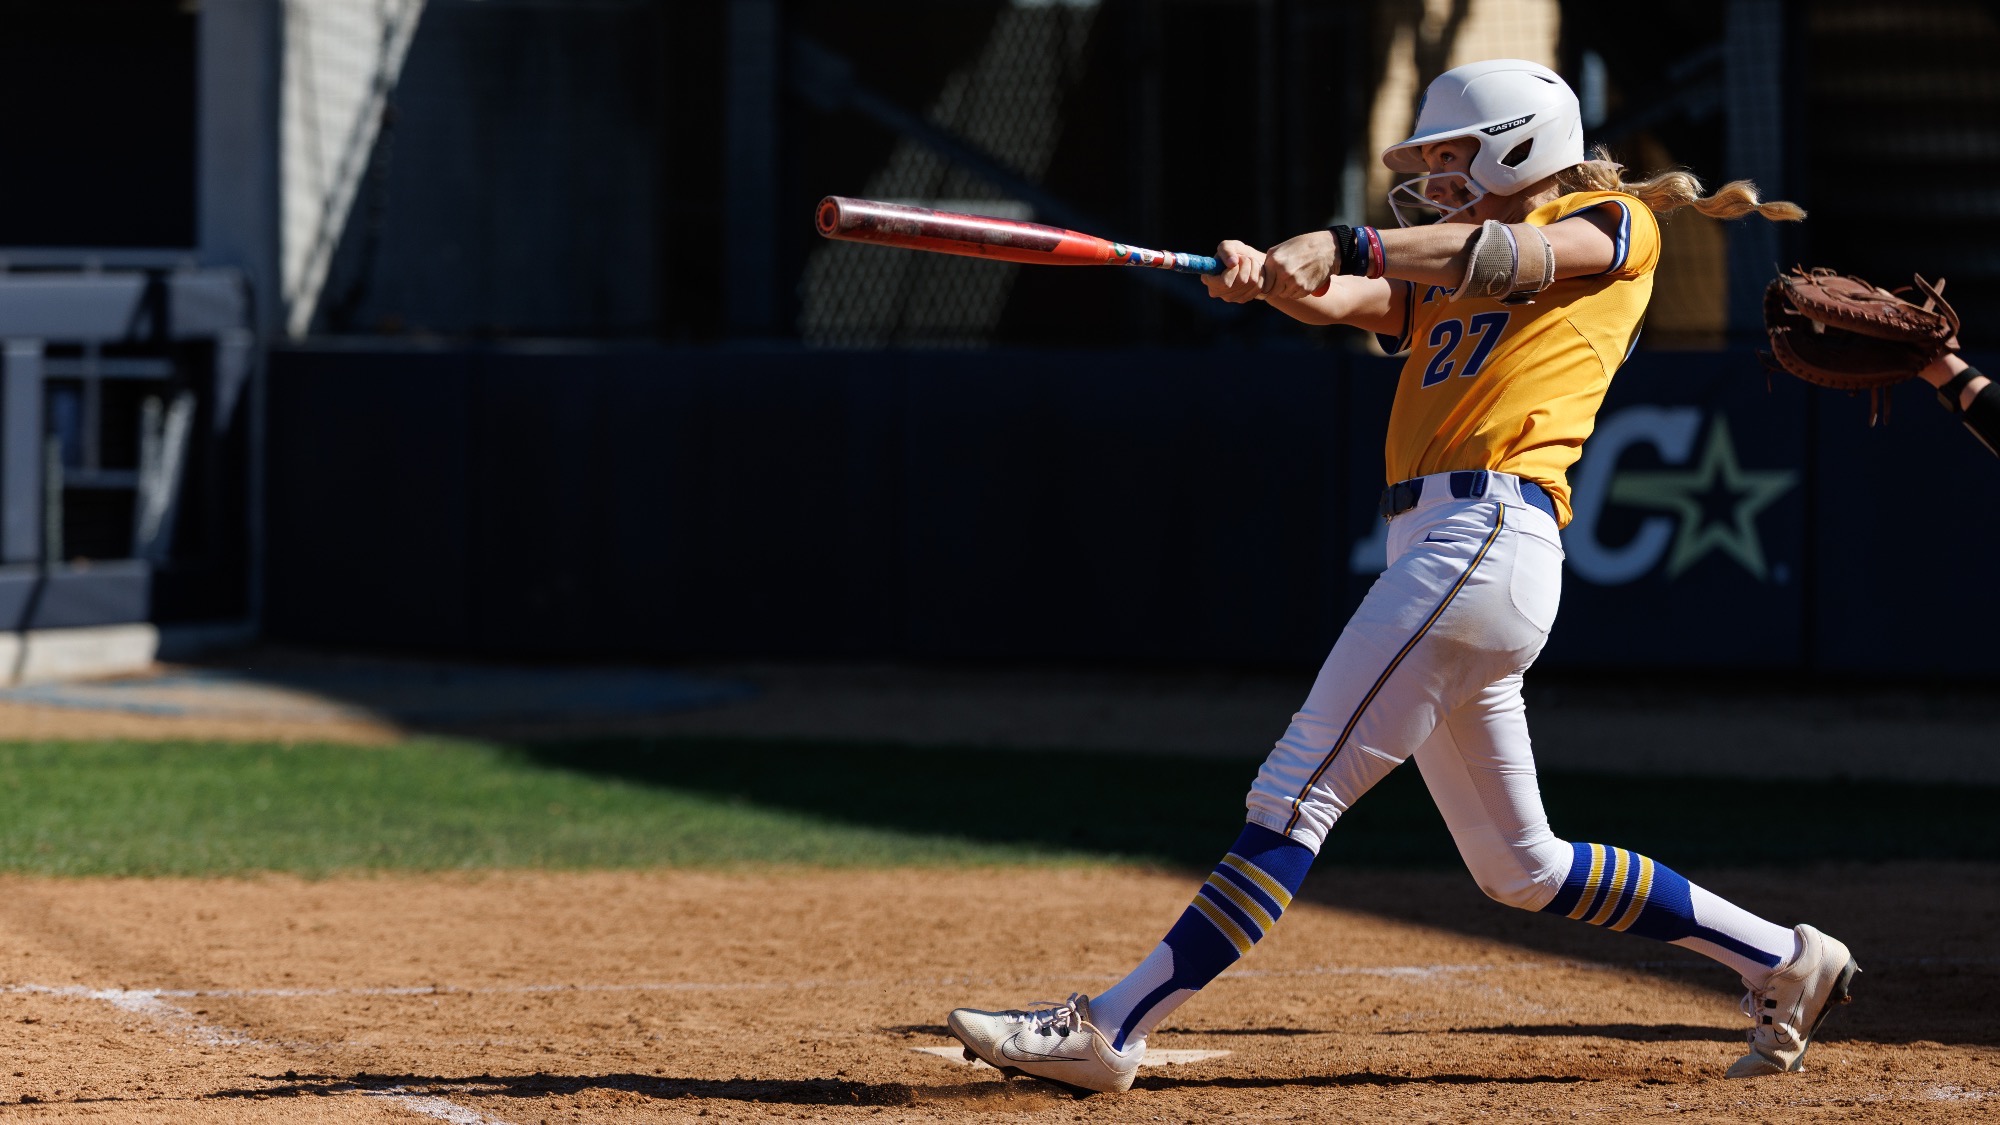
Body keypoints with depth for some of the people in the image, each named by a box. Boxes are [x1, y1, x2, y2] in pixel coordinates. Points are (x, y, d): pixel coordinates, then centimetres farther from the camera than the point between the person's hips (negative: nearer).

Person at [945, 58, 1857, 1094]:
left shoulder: (1614, 229, 7)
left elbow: (1508, 258, -14)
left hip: (1491, 533, -9)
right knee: (1520, 868, 14)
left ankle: (1111, 1028, -18)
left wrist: (1345, 245, -25)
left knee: (1300, 793, -14)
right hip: (1430, 550, 9)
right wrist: (1268, 276, -16)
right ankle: (1779, 961, 24)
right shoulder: (1440, 281, 26)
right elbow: (1341, 298, 7)